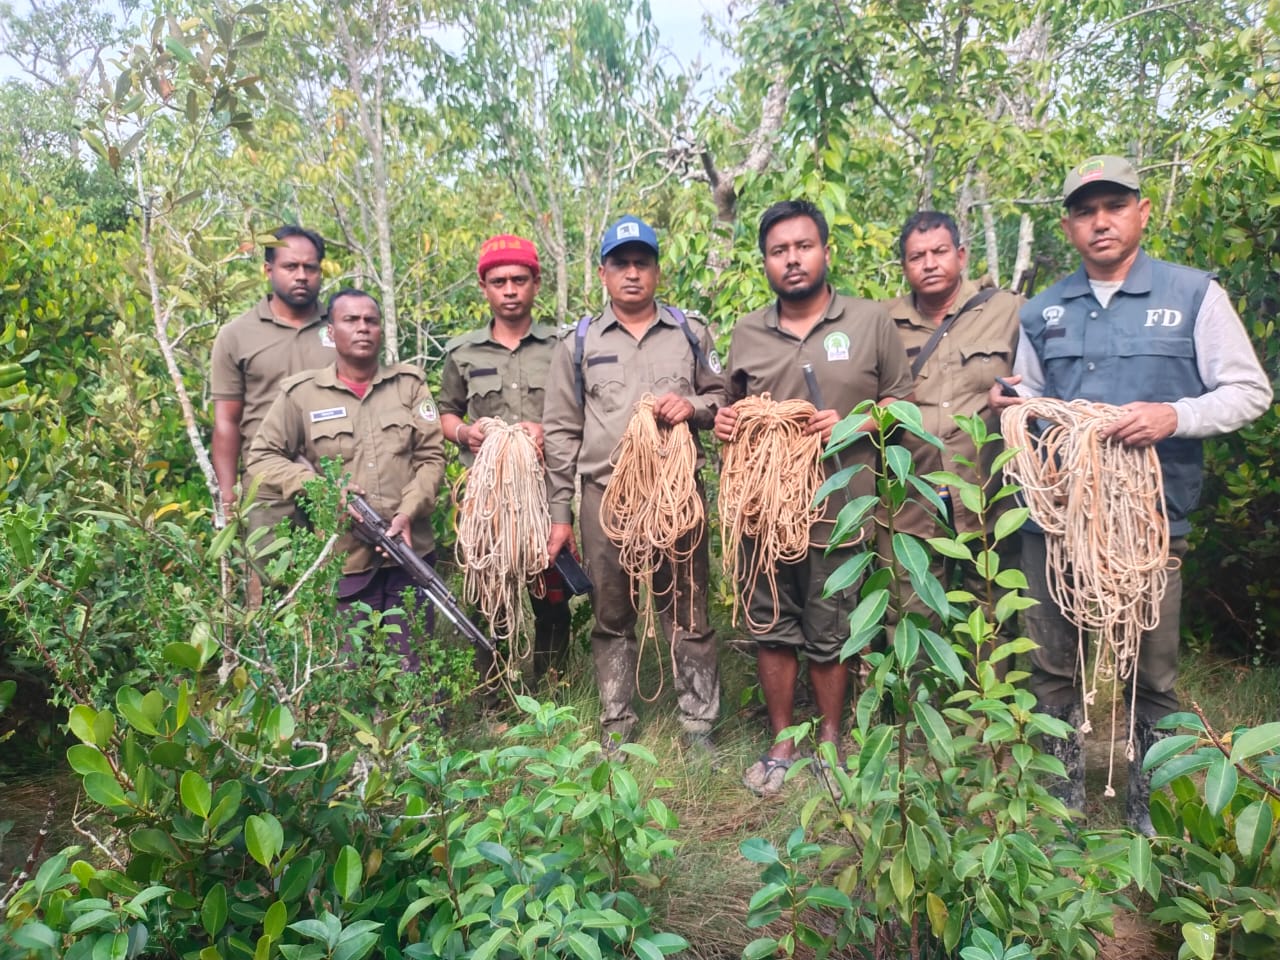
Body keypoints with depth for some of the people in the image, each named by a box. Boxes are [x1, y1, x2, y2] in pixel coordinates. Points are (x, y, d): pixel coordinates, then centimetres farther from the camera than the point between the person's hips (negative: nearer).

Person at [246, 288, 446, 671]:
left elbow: (432, 456, 3)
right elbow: (261, 456, 5)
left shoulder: (410, 384, 7)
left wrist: (409, 512, -12)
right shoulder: (302, 392, 3)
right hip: (343, 557, -1)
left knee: (416, 670, 10)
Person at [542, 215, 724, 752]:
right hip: (605, 496, 0)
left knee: (689, 614, 5)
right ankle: (616, 729, 23)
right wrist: (560, 513, 3)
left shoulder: (690, 334, 10)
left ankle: (699, 727, 17)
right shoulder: (579, 344, 8)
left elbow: (723, 398, 14)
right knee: (612, 618, 10)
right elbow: (561, 434, 6)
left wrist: (694, 408, -9)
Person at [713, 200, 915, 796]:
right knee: (773, 630, 12)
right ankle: (781, 743, 28)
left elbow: (900, 400, 4)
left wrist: (850, 424, -14)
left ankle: (830, 740, 30)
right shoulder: (746, 332, 9)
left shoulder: (870, 321, 1)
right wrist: (724, 421, -4)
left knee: (829, 636, 9)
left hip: (836, 511, -2)